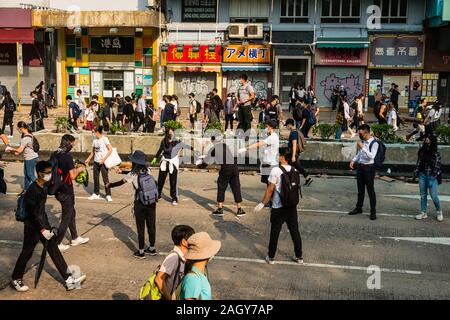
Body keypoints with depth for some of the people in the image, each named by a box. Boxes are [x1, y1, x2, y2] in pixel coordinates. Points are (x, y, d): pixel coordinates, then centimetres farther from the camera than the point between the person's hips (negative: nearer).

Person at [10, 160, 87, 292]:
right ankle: (16, 279, 28)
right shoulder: (32, 190, -25)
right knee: (27, 253, 7)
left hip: (43, 222, 8)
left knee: (54, 249, 7)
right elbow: (32, 213, -23)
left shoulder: (44, 186, 1)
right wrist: (42, 229, -21)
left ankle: (69, 279, 8)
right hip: (32, 226, -8)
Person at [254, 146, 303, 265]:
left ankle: (271, 257, 15)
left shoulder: (276, 170, -14)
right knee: (295, 231, 13)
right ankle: (299, 256, 21)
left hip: (278, 208, -5)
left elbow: (270, 189, -14)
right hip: (292, 206, 5)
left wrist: (262, 203, -7)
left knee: (275, 232, 6)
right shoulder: (294, 171, 3)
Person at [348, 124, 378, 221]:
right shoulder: (362, 141, 6)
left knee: (370, 190, 0)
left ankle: (373, 211, 8)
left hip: (368, 168, -7)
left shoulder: (374, 143, -14)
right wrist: (353, 160, 5)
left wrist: (362, 147, -27)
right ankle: (358, 208, 27)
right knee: (360, 189, 16)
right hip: (359, 166, 7)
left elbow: (372, 156, -24)